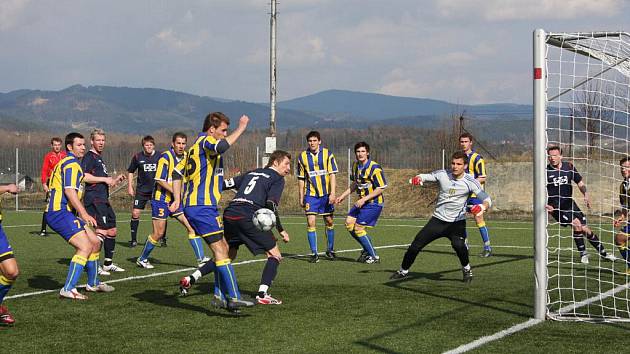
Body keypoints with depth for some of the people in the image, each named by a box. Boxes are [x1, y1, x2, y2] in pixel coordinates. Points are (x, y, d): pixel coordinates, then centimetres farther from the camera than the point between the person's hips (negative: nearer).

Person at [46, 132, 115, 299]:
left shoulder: (65, 163, 23)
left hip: (65, 213, 11)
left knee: (95, 242, 15)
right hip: (60, 213, -11)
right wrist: (84, 214, -26)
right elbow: (70, 191, -22)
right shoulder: (72, 164, -11)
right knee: (85, 246, -19)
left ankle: (93, 283, 27)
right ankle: (68, 289, -21)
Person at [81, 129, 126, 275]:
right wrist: (105, 179, -16)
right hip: (94, 199, -10)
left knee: (112, 230, 12)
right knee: (101, 231, -15)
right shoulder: (89, 157, -7)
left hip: (103, 200, 10)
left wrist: (114, 180, 16)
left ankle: (108, 263, 21)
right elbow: (84, 176, -21)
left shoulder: (99, 158, 23)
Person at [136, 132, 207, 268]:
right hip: (161, 199, -6)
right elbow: (159, 180, -20)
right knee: (159, 233, -2)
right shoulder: (165, 157, -16)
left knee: (192, 226, -3)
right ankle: (142, 259, 16)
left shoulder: (186, 156, 6)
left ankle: (201, 258, 0)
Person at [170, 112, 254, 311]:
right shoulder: (205, 141, -8)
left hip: (191, 205, 10)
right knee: (220, 249, -14)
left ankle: (223, 296, 13)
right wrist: (241, 129, -22)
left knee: (222, 248, 12)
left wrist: (177, 200, 19)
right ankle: (233, 297, -19)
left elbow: (177, 172, 24)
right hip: (202, 207, -10)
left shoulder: (196, 146, 22)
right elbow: (221, 147, -32)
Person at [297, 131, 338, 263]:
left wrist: (332, 193, -13)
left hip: (326, 194, 0)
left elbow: (332, 174, -4)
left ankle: (330, 250, 26)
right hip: (311, 194, 0)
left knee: (329, 222, 9)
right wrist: (301, 197, 7)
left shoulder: (327, 154, -2)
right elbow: (301, 179, 8)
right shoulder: (302, 157, 2)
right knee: (310, 222, -10)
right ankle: (314, 253, -4)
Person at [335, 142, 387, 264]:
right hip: (362, 201, 9)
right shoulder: (355, 166, 6)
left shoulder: (374, 168, -19)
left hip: (374, 203, -9)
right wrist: (343, 196, 15)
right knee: (349, 223, 5)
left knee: (358, 228, -11)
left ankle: (374, 256, 4)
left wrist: (364, 199, -22)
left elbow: (381, 188, -19)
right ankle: (367, 249, 19)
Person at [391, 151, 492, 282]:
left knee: (458, 245, -31)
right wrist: (417, 178, -22)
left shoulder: (470, 182, -13)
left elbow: (487, 200, -17)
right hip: (438, 219, 3)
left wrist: (483, 206, -42)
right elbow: (424, 177, 3)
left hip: (457, 222, -3)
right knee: (416, 245, 0)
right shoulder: (442, 174, -6)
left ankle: (467, 269, -2)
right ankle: (403, 270, 24)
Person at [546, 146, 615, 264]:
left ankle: (603, 252, 19)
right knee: (576, 223, -23)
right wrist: (546, 205, -21)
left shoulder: (569, 167, 3)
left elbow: (580, 183, 10)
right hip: (555, 206, -3)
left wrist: (586, 194, -9)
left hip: (569, 203, 3)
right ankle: (583, 253, -7)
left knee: (585, 229, 2)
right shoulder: (546, 171, -5)